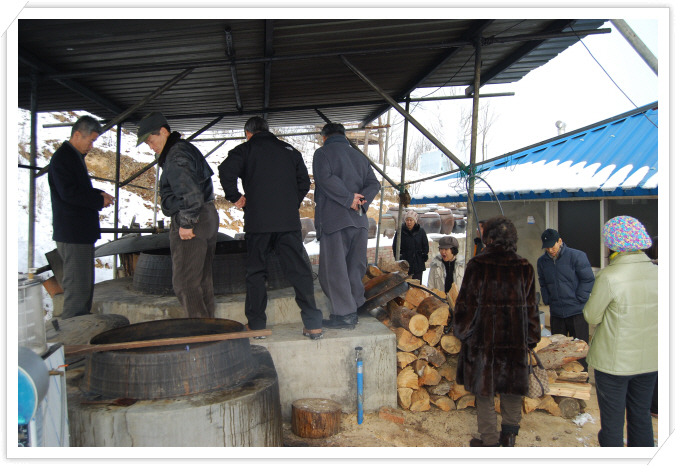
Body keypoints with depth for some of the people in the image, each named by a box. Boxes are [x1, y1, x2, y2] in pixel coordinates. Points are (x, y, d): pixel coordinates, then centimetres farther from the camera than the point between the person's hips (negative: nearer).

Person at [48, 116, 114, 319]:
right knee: (77, 286, -7)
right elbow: (68, 193, -21)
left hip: (82, 232, 11)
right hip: (72, 233, -11)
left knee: (85, 284, 16)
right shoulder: (62, 158, -12)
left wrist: (98, 194, 8)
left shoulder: (75, 157, 19)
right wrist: (99, 200, -13)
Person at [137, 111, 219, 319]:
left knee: (184, 282, -6)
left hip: (191, 221, -11)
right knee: (202, 279, 15)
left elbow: (192, 191, -25)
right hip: (208, 216, 11)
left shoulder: (176, 155, -14)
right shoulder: (186, 149, 18)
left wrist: (186, 223, -20)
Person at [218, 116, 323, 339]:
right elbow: (304, 181, 13)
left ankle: (256, 325, 14)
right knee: (299, 271, 4)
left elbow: (226, 171, -14)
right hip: (289, 221, 2)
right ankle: (313, 324, 1)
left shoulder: (245, 150, 4)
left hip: (257, 221, -2)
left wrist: (235, 197, -1)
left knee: (255, 272, 9)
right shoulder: (289, 150, 15)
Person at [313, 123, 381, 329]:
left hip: (334, 219, -6)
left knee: (333, 268, -1)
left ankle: (345, 314, -3)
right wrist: (361, 200, -5)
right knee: (355, 268, 13)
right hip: (359, 220, 6)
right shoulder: (359, 156, 20)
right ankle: (353, 309, 18)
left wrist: (349, 199, -12)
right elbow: (374, 184, 9)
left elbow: (327, 179, -16)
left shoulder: (323, 153, 2)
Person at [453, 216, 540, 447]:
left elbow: (467, 302, -8)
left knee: (484, 390, 10)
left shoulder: (477, 265, -11)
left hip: (484, 338, -3)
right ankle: (509, 433, 29)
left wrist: (462, 331, 5)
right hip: (515, 339, 3)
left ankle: (490, 441, 19)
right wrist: (531, 339, 12)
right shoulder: (524, 267, -2)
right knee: (512, 387, 20)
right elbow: (531, 307, 2)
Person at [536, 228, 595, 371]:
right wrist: (547, 300, 5)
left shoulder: (577, 256, -9)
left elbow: (588, 280, -6)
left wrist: (578, 300, -9)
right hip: (556, 313, 5)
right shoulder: (542, 261, 6)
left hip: (577, 312, -4)